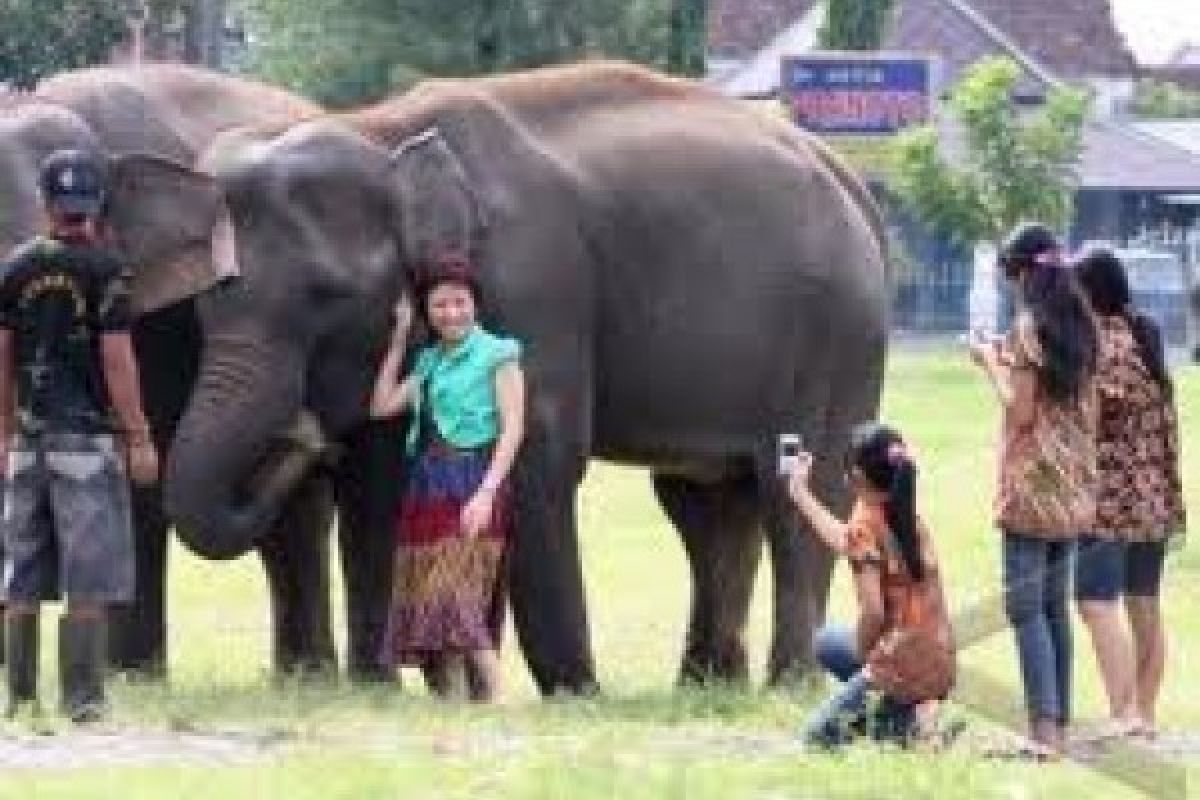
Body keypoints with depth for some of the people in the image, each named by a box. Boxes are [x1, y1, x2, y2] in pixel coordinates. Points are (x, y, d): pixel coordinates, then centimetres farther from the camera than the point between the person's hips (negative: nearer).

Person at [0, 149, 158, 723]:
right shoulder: (103, 269, -8)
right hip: (88, 436, -5)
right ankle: (82, 697, -9)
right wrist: (139, 439, -7)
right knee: (88, 578, -4)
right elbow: (116, 357, -11)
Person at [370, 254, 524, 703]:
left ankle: (492, 704, -22)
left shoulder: (497, 355, 0)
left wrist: (487, 493, -19)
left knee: (458, 603, -20)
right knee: (425, 608, 0)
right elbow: (382, 406, 14)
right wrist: (399, 339, 16)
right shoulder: (429, 363, 19)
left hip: (471, 486, -7)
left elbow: (513, 429, -7)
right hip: (427, 489, 7)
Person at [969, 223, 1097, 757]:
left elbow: (1020, 409, -14)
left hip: (1032, 487, -8)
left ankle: (1044, 728, -17)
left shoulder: (1029, 327, -11)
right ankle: (1060, 725, 12)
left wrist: (991, 362, 0)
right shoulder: (1078, 327, 11)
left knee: (1025, 607, -8)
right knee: (1055, 607, 12)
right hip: (1073, 488, 8)